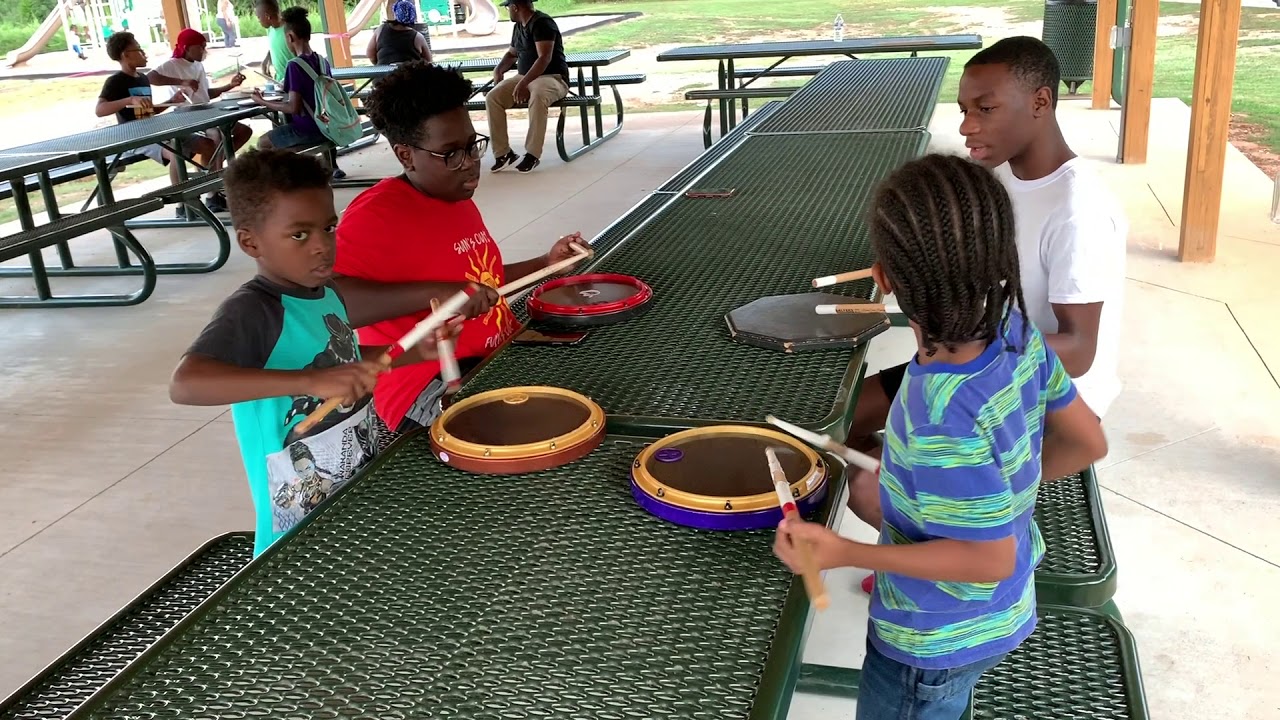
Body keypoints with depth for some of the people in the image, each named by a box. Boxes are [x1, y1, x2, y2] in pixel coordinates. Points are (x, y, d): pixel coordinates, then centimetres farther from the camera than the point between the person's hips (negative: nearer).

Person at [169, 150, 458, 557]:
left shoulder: (327, 293, 2)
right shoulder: (250, 312, -22)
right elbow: (184, 384, -38)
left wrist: (413, 352, 4)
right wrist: (312, 380, -45)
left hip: (366, 497, 8)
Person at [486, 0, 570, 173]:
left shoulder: (542, 23, -13)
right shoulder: (518, 26, 13)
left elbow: (545, 58, -23)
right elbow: (512, 53, 29)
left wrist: (523, 83, -32)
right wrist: (499, 69, 8)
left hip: (552, 78, -8)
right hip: (524, 77, 8)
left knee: (537, 97, -42)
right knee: (492, 97, -17)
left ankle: (533, 154, -32)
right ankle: (503, 153, -16)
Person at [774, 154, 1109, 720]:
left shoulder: (944, 419, -38)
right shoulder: (1018, 333, -17)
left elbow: (990, 557, -27)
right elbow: (1087, 442, -3)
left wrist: (844, 553, -26)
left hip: (934, 645, -7)